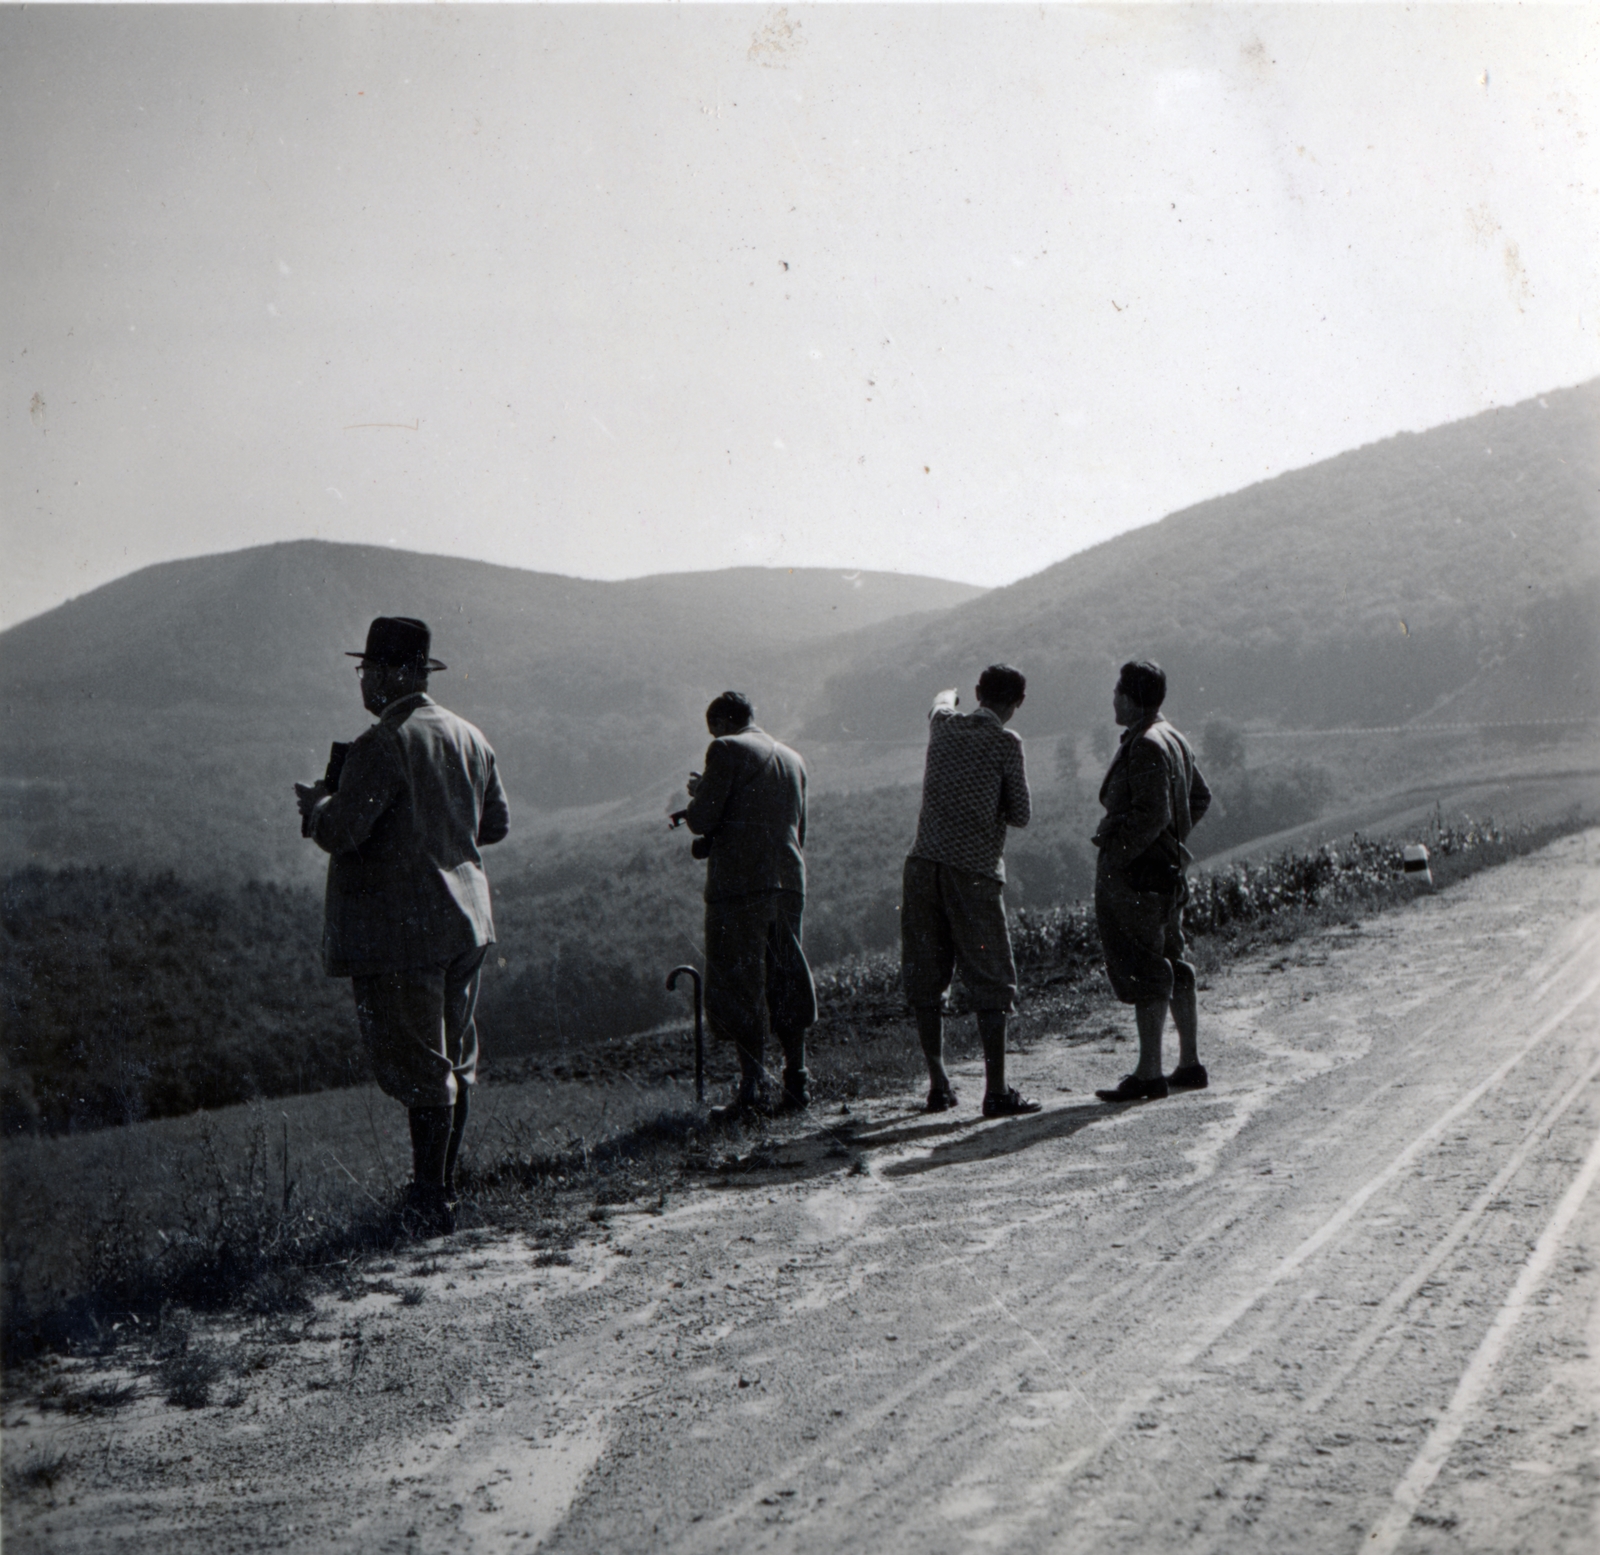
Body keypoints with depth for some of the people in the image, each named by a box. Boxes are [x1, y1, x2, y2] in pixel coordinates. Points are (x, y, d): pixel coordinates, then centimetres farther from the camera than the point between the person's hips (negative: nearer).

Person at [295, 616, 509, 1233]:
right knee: (455, 1058, 16)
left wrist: (317, 802, 0)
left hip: (398, 932, -8)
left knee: (418, 1066, -3)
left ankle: (429, 1204, 2)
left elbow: (340, 833, -20)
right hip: (464, 921, 8)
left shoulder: (382, 745, -16)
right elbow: (496, 824, 15)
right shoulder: (469, 737, 8)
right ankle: (442, 1187, 27)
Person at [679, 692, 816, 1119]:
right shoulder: (792, 758, 18)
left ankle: (752, 1087, -6)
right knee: (786, 984, 12)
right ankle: (797, 1083, 12)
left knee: (739, 986, -3)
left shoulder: (726, 750, -3)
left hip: (739, 883, -6)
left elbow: (702, 820, -11)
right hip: (789, 880, 7)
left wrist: (697, 794, 12)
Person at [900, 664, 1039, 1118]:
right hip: (976, 871, -5)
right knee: (991, 985, 1)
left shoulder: (945, 725, 11)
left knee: (926, 979, 9)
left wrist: (948, 696, 60)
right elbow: (1021, 815, -2)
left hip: (924, 864, 5)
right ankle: (996, 1091, -1)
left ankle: (938, 1085, 14)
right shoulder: (1005, 742, -4)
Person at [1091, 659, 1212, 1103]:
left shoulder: (1145, 747, -16)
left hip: (1135, 870, -10)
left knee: (1143, 970, -7)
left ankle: (1148, 1073, -4)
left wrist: (1115, 857, -18)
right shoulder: (1175, 741, 14)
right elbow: (1200, 797, 24)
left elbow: (1151, 814, -23)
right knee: (1172, 963, 14)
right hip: (1165, 868, 10)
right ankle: (1190, 1065, 21)